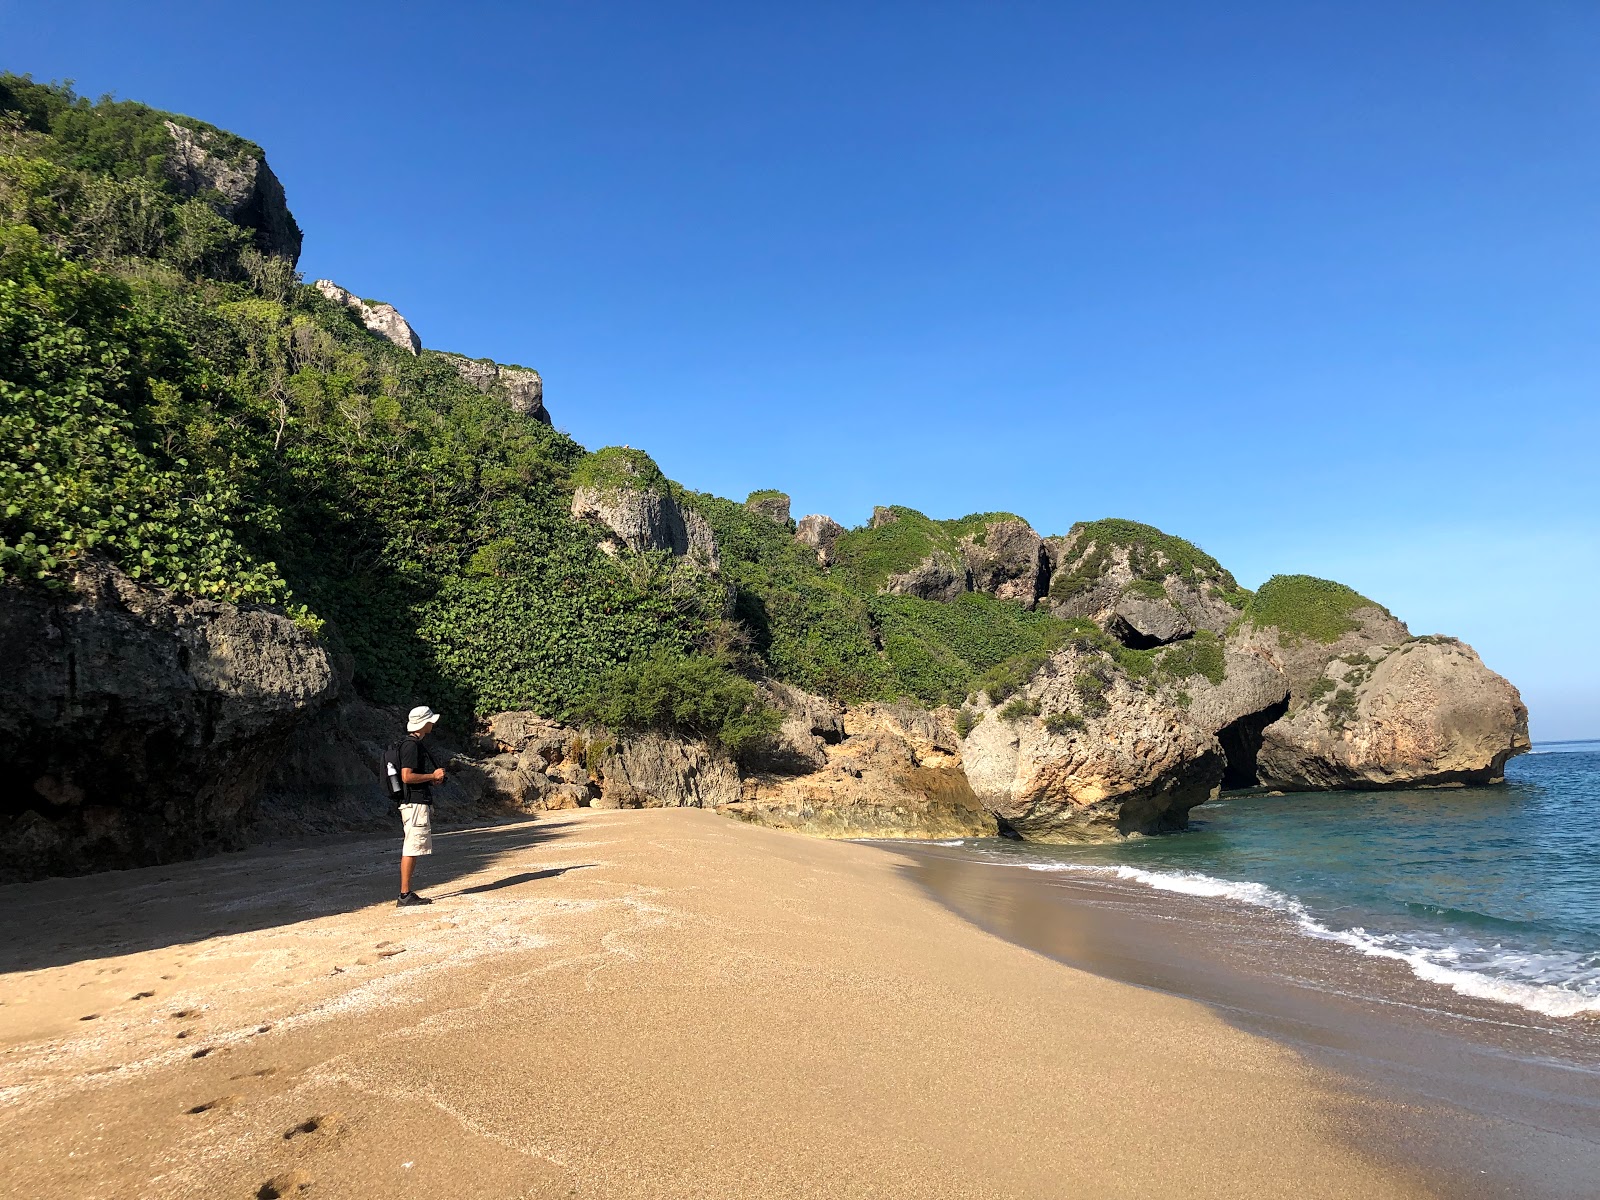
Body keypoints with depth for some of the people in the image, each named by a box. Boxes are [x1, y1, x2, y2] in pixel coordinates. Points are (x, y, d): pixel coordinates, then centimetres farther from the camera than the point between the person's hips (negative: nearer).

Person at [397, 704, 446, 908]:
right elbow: (407, 777, -22)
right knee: (411, 849, -7)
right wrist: (432, 776, -13)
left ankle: (407, 894, 15)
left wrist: (434, 777, 12)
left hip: (421, 803, 11)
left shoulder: (416, 744, 18)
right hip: (415, 804, -11)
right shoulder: (411, 745, -15)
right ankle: (405, 895, -4)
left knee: (412, 850, 11)